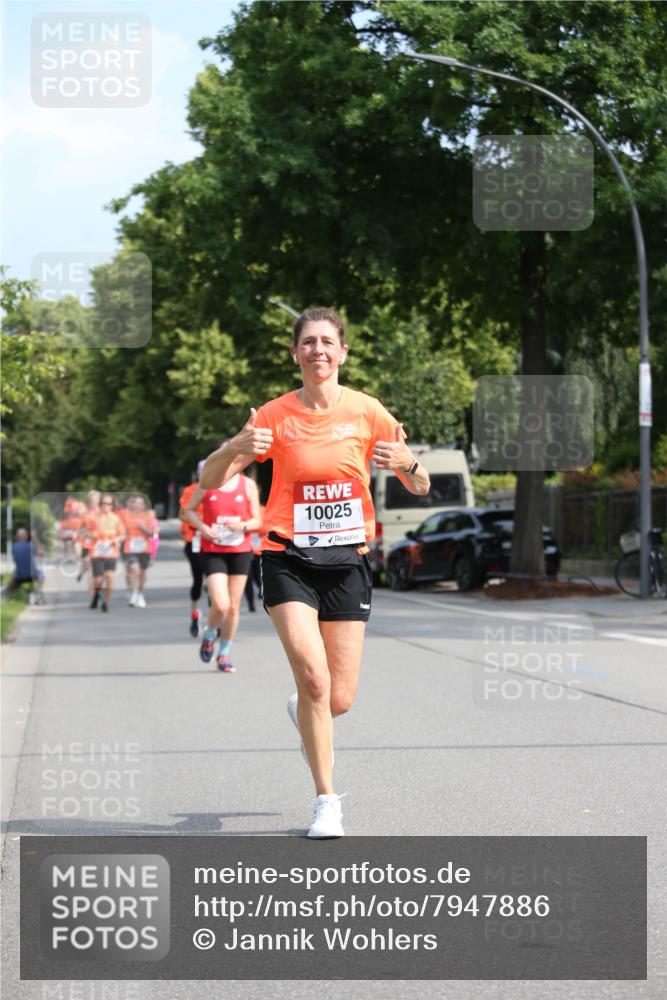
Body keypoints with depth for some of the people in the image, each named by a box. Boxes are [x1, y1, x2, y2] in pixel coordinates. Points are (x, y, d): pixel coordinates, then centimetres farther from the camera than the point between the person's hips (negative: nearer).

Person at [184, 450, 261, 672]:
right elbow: (189, 510, 9)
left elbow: (257, 521, 6)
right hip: (213, 551, -2)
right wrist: (201, 527, -9)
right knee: (220, 605, -15)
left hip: (240, 551, 2)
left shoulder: (248, 485, 3)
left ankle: (224, 653, 23)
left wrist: (243, 526, -16)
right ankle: (209, 635, 17)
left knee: (233, 606, 6)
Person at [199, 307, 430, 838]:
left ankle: (302, 713, 38)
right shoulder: (274, 416, -2)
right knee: (314, 677, -18)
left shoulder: (367, 412, 0)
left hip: (347, 560, 1)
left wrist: (408, 462, -19)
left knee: (339, 699, 0)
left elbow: (421, 487, 5)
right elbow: (210, 480, -2)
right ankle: (326, 800, -3)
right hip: (289, 559, -1)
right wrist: (237, 448, -24)